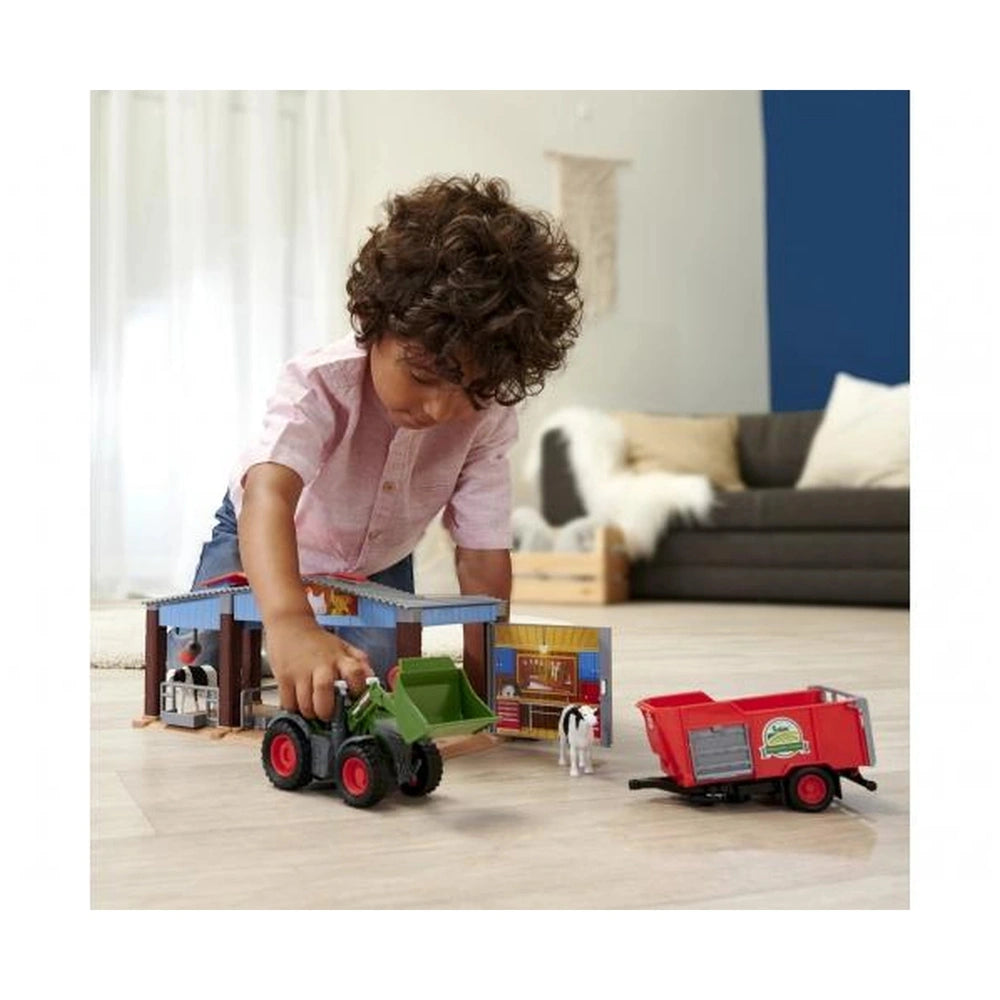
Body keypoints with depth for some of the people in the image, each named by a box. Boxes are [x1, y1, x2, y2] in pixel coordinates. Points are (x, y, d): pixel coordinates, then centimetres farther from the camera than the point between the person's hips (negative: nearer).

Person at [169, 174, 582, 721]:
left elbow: (482, 557, -26)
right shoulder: (321, 383, -41)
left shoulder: (487, 419, -29)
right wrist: (289, 621, -77)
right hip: (271, 545, -2)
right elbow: (268, 494, -59)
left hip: (378, 562, 3)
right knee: (212, 667, -15)